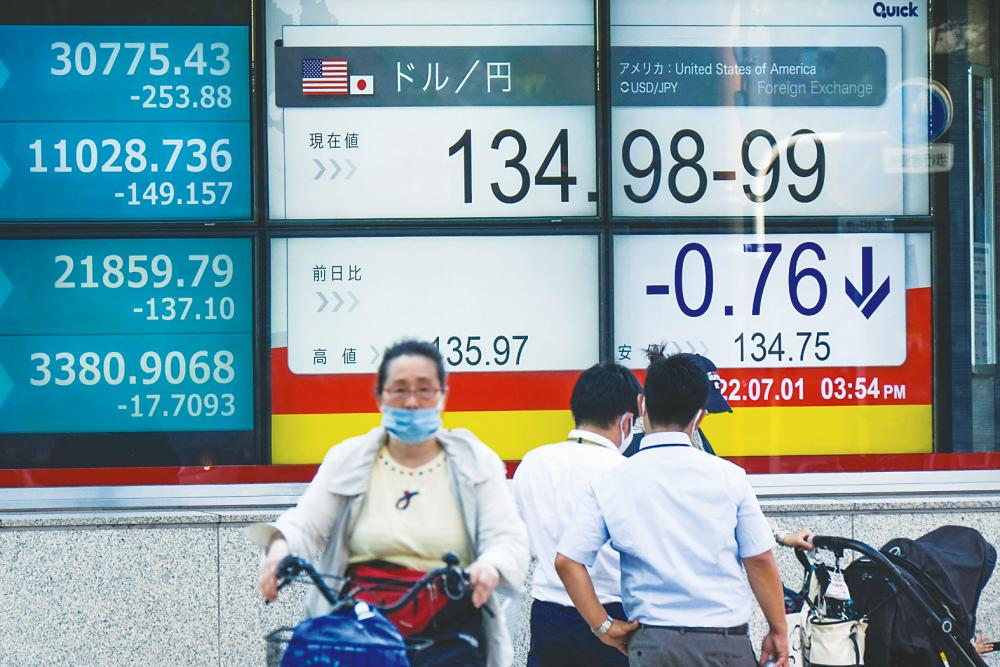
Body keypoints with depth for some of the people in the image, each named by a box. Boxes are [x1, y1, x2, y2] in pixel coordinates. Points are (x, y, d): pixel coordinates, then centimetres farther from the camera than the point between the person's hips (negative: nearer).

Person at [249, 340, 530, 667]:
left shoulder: (476, 462, 8)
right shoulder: (346, 460, 11)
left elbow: (509, 539, 0)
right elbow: (306, 525, 6)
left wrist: (491, 566, -23)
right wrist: (280, 545, -18)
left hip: (447, 631, -1)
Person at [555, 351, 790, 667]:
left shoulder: (608, 485, -2)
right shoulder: (728, 476, -2)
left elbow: (567, 561, -6)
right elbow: (760, 561, 1)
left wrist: (604, 627, 1)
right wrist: (778, 631, 11)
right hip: (728, 641, 0)